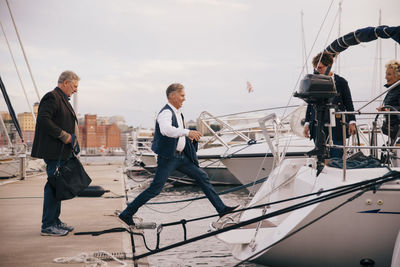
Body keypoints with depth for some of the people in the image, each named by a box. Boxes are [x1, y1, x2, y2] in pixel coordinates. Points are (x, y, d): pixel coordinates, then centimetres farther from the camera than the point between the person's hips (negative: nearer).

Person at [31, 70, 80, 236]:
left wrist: (70, 138, 12)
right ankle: (47, 226, -2)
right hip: (54, 152, -10)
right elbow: (42, 119, -22)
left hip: (62, 152, 10)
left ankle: (55, 221, 22)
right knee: (53, 186, -8)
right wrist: (63, 135, -20)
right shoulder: (52, 97, -11)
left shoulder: (63, 99, 21)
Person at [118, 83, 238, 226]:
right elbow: (165, 129, -40)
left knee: (202, 177, 8)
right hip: (168, 157, -9)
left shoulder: (177, 112, 12)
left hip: (180, 156, 9)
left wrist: (188, 137, 11)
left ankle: (221, 208, 15)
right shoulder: (166, 112, -18)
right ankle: (127, 214, 3)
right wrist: (187, 132, -50)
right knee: (155, 189, -8)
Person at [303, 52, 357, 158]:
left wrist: (351, 122, -3)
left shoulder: (341, 82, 2)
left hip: (336, 128, -3)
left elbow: (349, 104, 5)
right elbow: (310, 104, 15)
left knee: (336, 157, -3)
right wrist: (307, 123, 10)